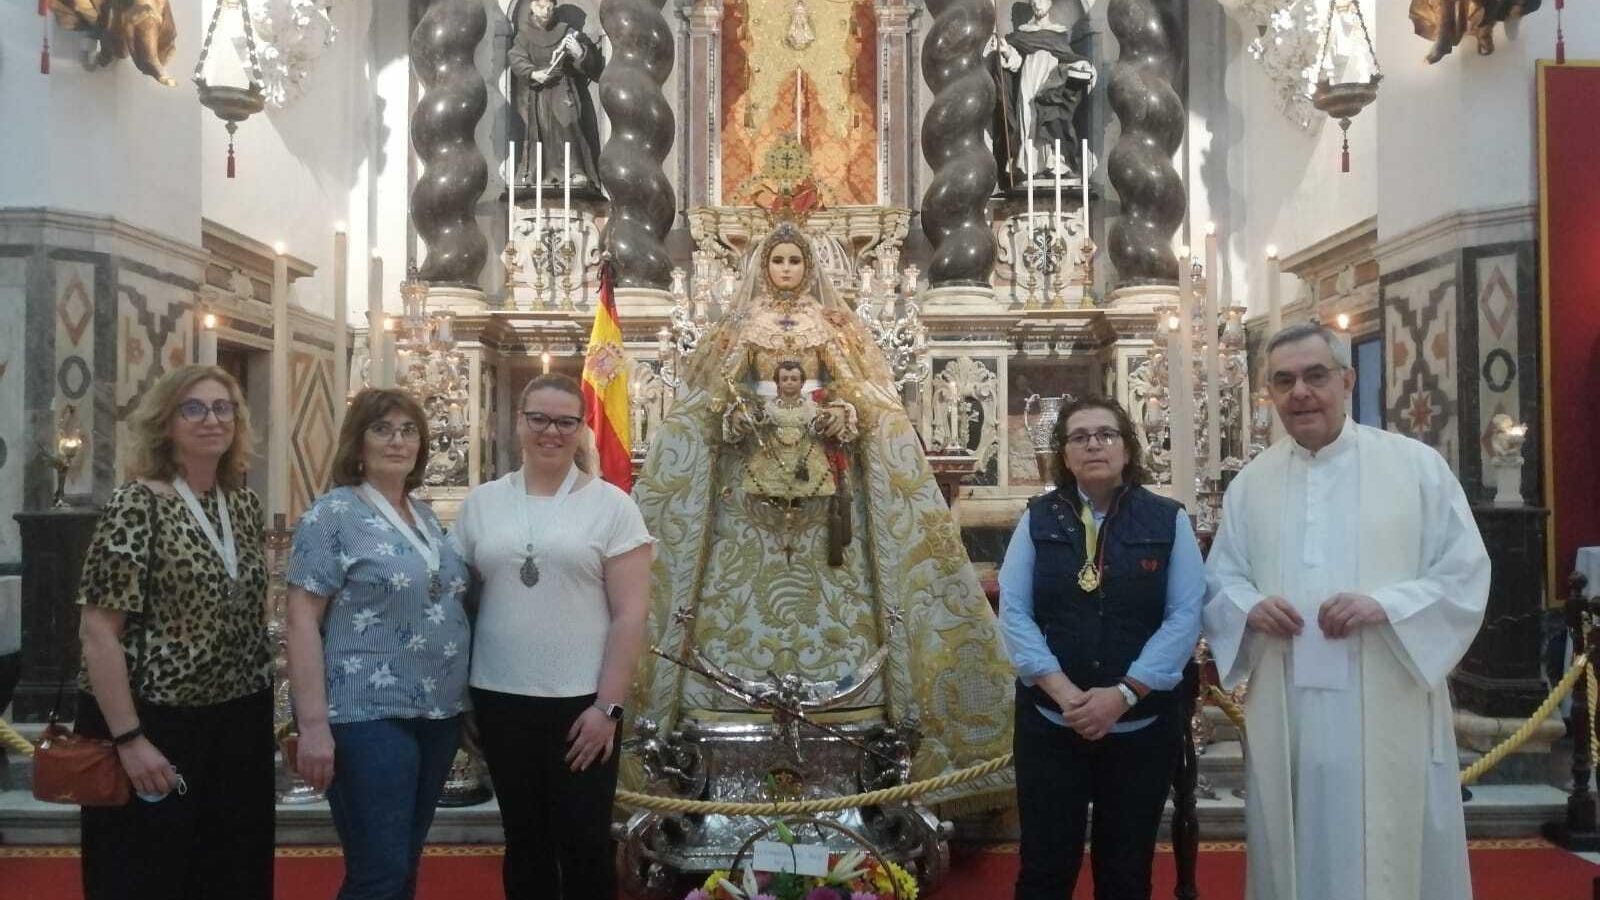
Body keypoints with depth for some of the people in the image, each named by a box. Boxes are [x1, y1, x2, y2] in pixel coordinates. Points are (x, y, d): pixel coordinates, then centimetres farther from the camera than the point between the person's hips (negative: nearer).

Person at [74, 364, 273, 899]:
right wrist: (129, 739, -19)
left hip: (238, 725, 6)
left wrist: (266, 705, 13)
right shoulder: (136, 506, -13)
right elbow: (97, 632, -16)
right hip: (155, 725, -6)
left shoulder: (245, 505, 7)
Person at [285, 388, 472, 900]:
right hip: (367, 715, -7)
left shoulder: (426, 517, 13)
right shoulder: (333, 514, -7)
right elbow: (302, 620, -12)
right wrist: (313, 723, -18)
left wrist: (463, 700, 16)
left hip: (438, 714, 7)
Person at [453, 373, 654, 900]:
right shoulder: (481, 503, 6)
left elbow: (630, 615, -7)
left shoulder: (612, 505, -3)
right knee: (524, 837, 14)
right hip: (500, 698, 3)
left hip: (582, 700, -3)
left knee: (584, 841, 4)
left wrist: (608, 705, -12)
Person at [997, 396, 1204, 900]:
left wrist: (1123, 694, -15)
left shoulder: (1168, 520, 0)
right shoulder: (1038, 519, 2)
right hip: (1048, 723, 0)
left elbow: (1185, 616, -6)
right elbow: (1013, 611, -4)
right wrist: (1063, 691, -16)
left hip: (1141, 725, 0)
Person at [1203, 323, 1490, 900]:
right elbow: (1218, 580, 13)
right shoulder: (1250, 483, 9)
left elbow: (1465, 574, -1)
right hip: (1286, 714, 3)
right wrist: (1249, 607, -10)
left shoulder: (1418, 465, 1)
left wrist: (1385, 605, -18)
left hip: (1387, 712, -2)